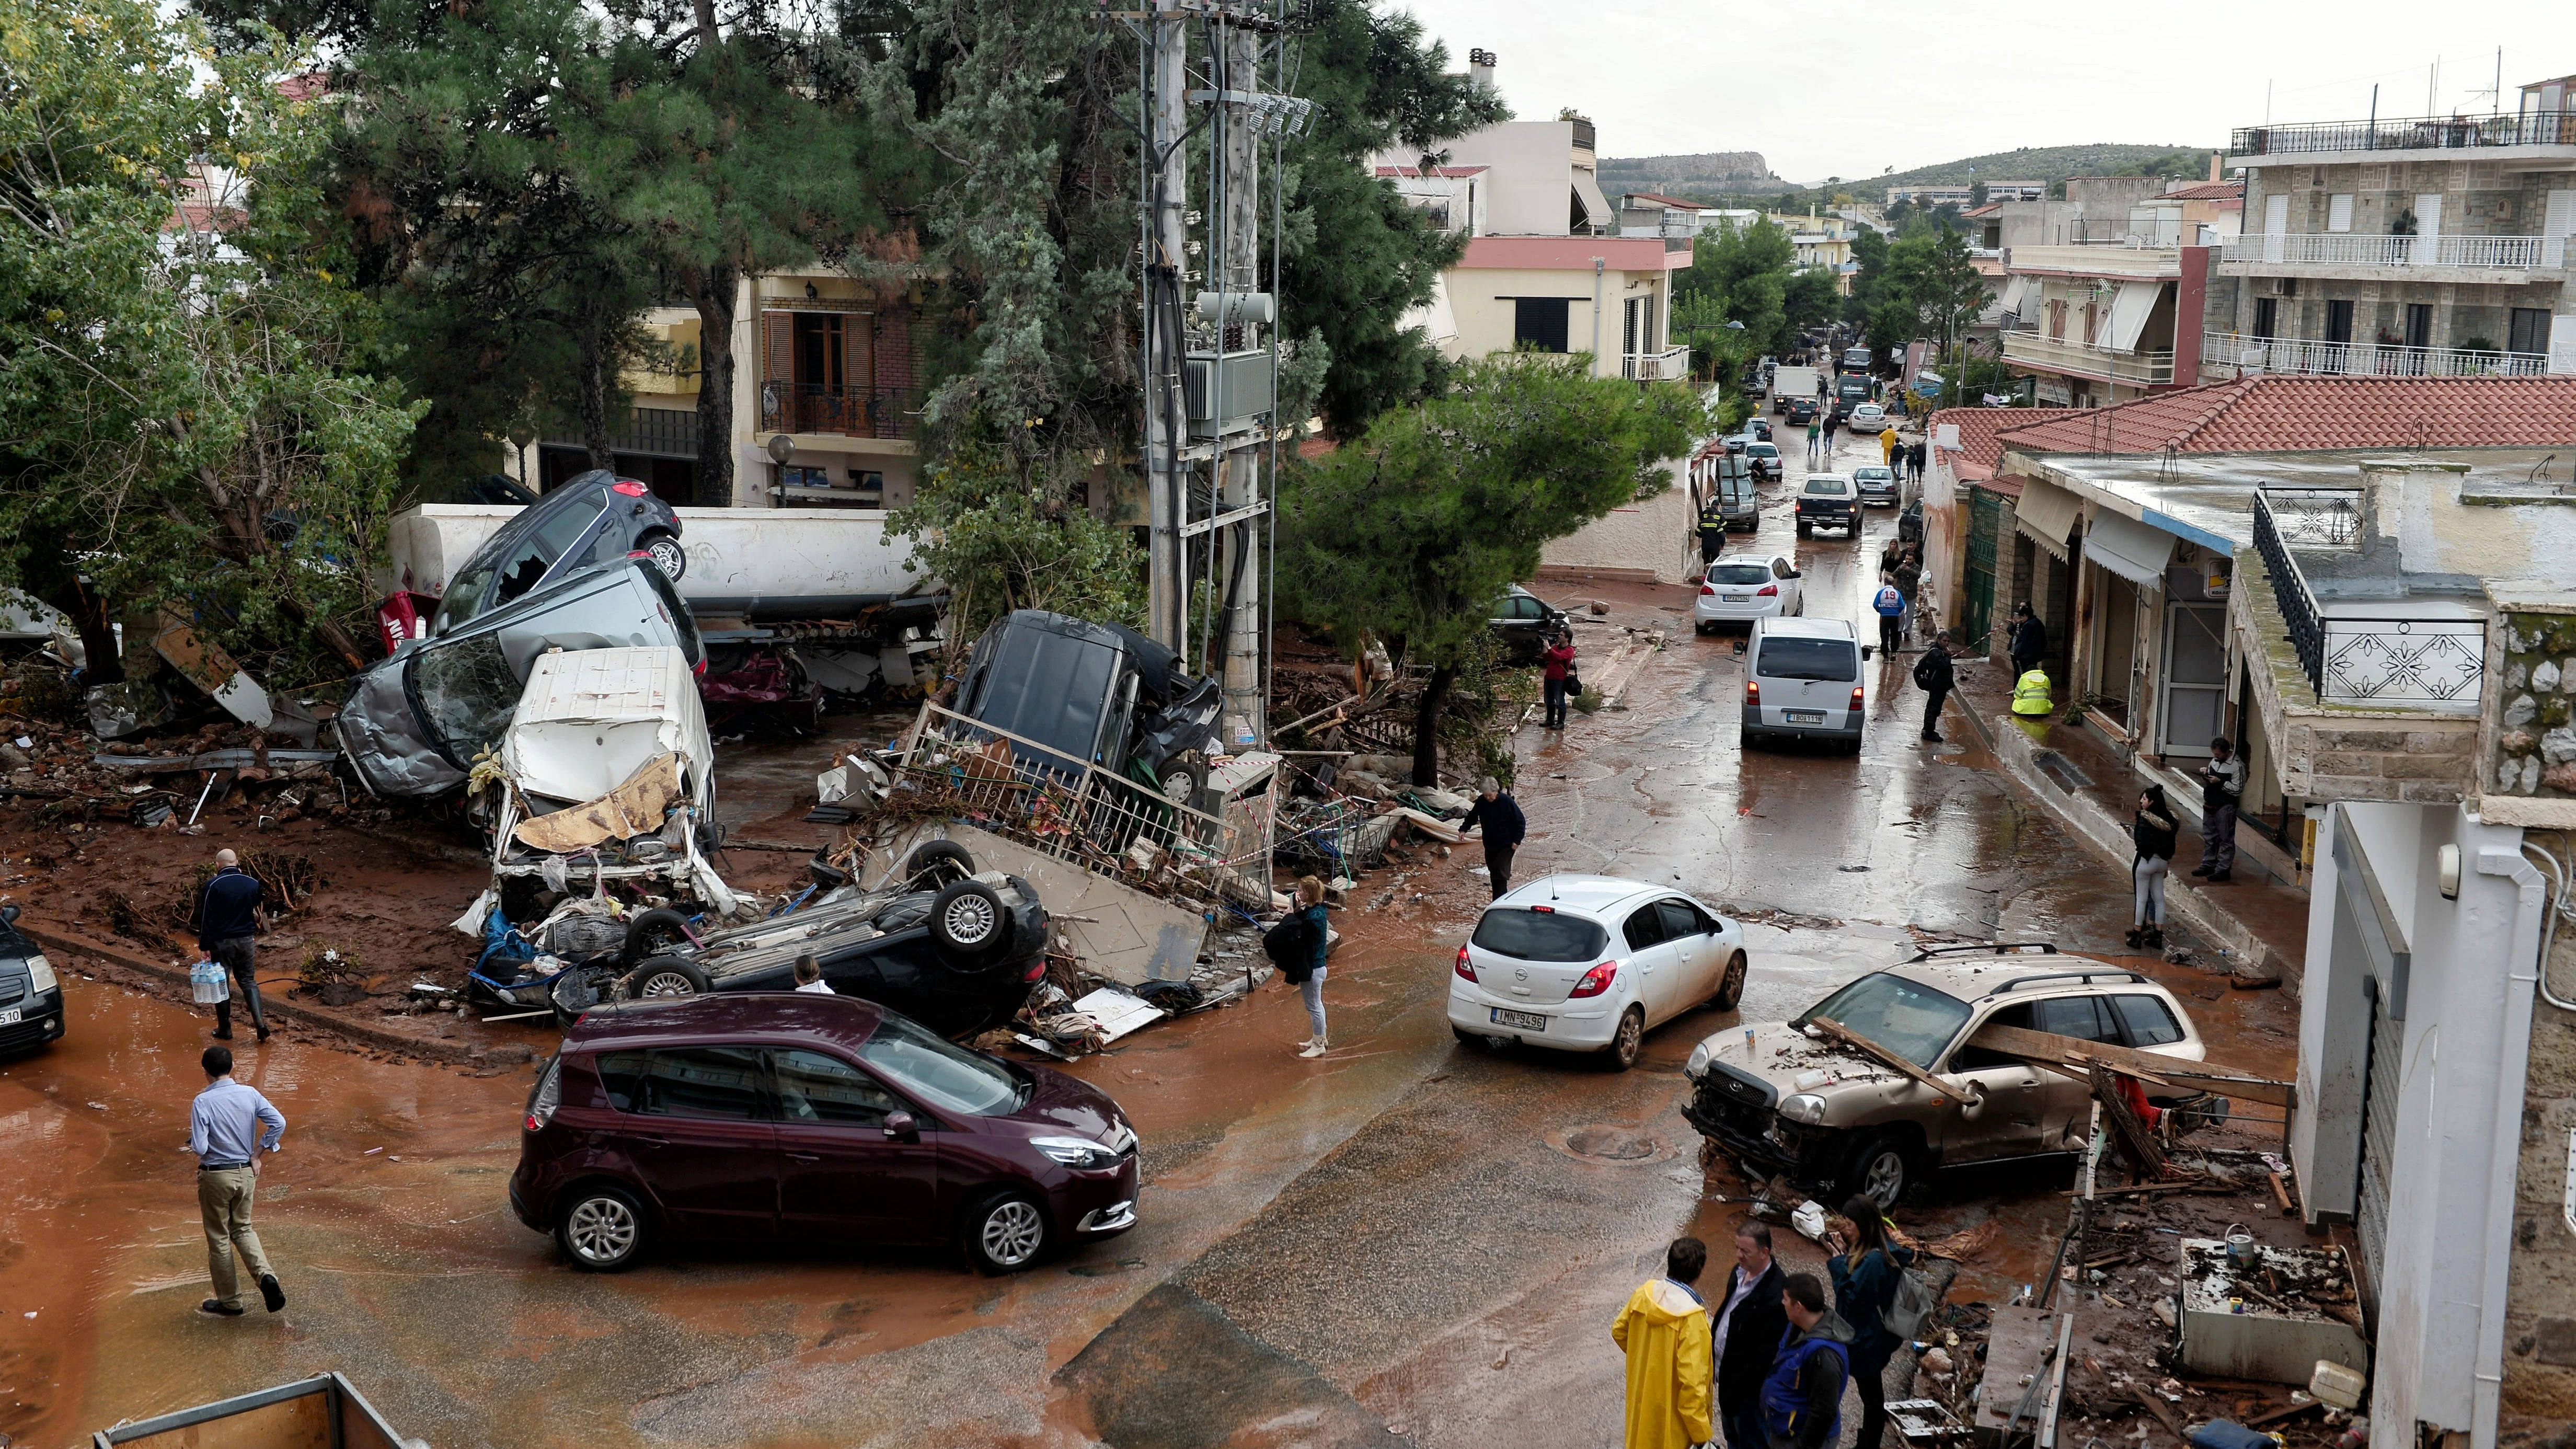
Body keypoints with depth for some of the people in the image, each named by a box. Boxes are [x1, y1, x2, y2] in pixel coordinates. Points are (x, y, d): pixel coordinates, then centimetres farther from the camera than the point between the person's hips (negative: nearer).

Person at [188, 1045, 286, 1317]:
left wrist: (192, 1139, 2)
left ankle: (230, 1302, 21)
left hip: (216, 1176, -4)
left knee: (219, 1238, 11)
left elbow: (199, 1148, -21)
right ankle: (266, 1275, -3)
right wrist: (257, 1154, 0)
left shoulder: (203, 1102, -18)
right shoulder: (250, 1094, -5)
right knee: (242, 1229, 22)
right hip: (246, 1172, 4)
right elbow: (279, 1123, -10)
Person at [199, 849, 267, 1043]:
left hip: (221, 942, -3)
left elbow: (206, 917, -11)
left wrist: (204, 945, -7)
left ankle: (225, 1029, 15)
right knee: (248, 981, 11)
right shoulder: (253, 883, 0)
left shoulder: (213, 885, -12)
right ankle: (260, 1023, -5)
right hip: (245, 940, 3)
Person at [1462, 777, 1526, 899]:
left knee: (1501, 872, -14)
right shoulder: (1481, 802, -4)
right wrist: (1464, 829, -5)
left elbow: (1521, 821, -9)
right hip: (1490, 845, 5)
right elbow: (1472, 817, 11)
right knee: (1493, 873, 12)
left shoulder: (1507, 802, -16)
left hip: (1506, 845, -5)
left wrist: (1517, 840, -12)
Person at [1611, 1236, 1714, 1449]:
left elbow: (1619, 1331, 8)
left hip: (1642, 1397, 6)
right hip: (1671, 1409, -6)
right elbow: (1691, 1380, -29)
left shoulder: (1645, 1294, -10)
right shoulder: (1691, 1316, -30)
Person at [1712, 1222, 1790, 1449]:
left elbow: (1766, 1353, -26)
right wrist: (1712, 1343, 11)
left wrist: (1738, 1386, -21)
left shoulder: (1775, 1293, -30)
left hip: (1748, 1382, -8)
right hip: (1725, 1369, 8)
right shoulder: (1740, 1272, -4)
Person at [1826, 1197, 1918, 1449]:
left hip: (1866, 1341, -10)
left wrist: (1838, 1263, -21)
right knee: (1871, 1393, 24)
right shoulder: (1870, 1249, -1)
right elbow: (1858, 1279, 9)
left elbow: (1853, 1295, -27)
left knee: (1871, 1395, 9)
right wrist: (1844, 1253, -4)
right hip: (1866, 1335, 10)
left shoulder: (1874, 1260, -31)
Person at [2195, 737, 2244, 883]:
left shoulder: (2237, 766, -15)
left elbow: (2238, 790, -18)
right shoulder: (2214, 761, 9)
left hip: (2225, 808, -8)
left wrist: (2220, 782, -22)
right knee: (2209, 838, 15)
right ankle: (2208, 865, 25)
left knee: (2226, 839, 0)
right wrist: (2205, 776, -2)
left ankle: (2223, 869, 3)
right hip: (2209, 805, 8)